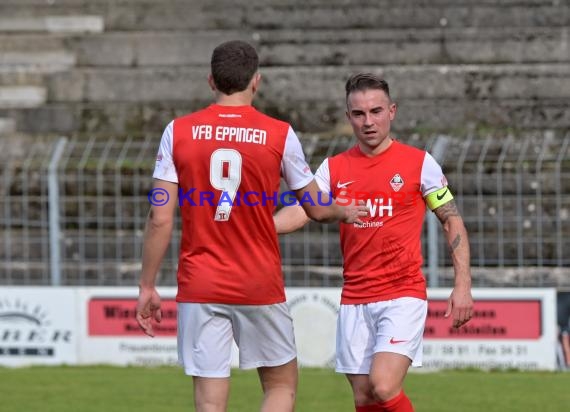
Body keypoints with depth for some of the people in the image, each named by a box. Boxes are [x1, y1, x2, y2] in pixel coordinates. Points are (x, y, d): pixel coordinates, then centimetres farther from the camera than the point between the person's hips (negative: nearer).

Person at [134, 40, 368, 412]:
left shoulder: (179, 132, -1)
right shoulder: (280, 135, -2)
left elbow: (160, 219, -5)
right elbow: (317, 209, 10)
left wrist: (147, 286, 3)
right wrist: (346, 212, 33)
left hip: (199, 285, 1)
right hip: (260, 285, -1)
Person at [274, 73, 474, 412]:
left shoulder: (419, 163, -1)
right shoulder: (334, 168, 7)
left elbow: (452, 221, 5)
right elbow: (301, 212, -5)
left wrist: (463, 284, -3)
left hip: (403, 296, -4)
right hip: (354, 301, 4)